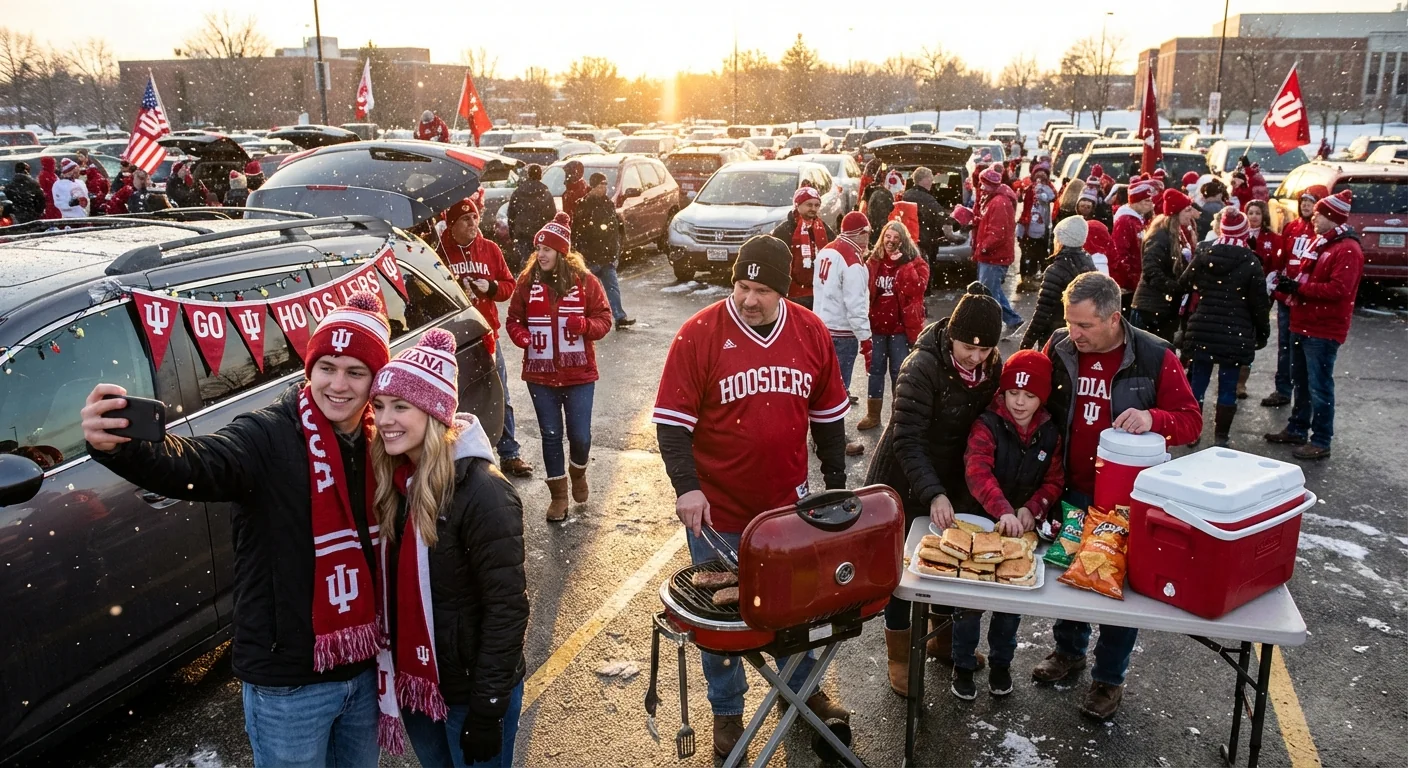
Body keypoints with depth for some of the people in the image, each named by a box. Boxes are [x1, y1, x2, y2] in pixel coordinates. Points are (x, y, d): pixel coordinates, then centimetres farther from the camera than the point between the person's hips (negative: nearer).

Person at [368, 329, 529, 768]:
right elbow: (393, 588, 6)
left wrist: (487, 708, -19)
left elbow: (507, 609, -21)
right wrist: (393, 672, 7)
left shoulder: (481, 492, -23)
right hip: (412, 682, 7)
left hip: (471, 690, -6)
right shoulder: (395, 482, -2)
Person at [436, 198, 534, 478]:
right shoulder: (440, 252, -6)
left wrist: (490, 287, -10)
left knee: (500, 397, 9)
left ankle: (509, 454, 19)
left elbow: (509, 284, 9)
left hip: (487, 334, 3)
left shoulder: (490, 249, 5)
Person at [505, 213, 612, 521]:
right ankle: (558, 495, 22)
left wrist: (585, 325, -24)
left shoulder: (584, 281, -5)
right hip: (540, 375, 1)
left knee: (580, 435, 3)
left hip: (579, 374, -1)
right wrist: (522, 337, -15)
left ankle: (578, 472, 37)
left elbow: (604, 319, -3)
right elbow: (514, 319, 7)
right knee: (551, 435, 8)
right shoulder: (527, 281, -1)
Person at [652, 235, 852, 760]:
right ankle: (727, 712, 34)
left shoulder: (811, 333, -3)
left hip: (788, 502, 3)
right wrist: (686, 487, -22)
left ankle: (800, 688, 46)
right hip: (718, 509, -3)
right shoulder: (699, 334, -14)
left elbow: (828, 414, 8)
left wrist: (836, 481, 10)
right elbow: (672, 420, -13)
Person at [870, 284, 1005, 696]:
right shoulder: (922, 367, -25)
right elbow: (907, 441, -26)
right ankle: (900, 657, 23)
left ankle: (944, 639, 39)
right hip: (905, 485, -5)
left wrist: (956, 491, -4)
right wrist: (933, 494, -36)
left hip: (952, 482, 6)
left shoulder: (992, 368, -6)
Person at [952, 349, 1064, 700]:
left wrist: (1033, 508, -19)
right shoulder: (987, 425, -14)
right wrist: (1002, 511, -43)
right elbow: (977, 472, -28)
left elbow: (1054, 480, 2)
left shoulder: (1049, 434, 1)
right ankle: (963, 666, 23)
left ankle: (1001, 663, 34)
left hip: (1023, 529, 4)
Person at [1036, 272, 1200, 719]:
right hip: (1070, 493, 3)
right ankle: (1069, 650, 43)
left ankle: (1109, 678, 29)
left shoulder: (1155, 359, -14)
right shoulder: (1058, 348, -5)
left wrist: (1153, 418, -31)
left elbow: (1191, 421, -8)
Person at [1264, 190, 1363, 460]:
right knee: (1300, 382, 18)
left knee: (1319, 386, -5)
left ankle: (1320, 442, 2)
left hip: (1323, 330, -10)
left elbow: (1338, 289, -24)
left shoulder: (1348, 250, -15)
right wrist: (1289, 284, 1)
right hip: (1303, 324, 10)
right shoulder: (1319, 243, 15)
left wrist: (1299, 288, -23)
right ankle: (1297, 429, 30)